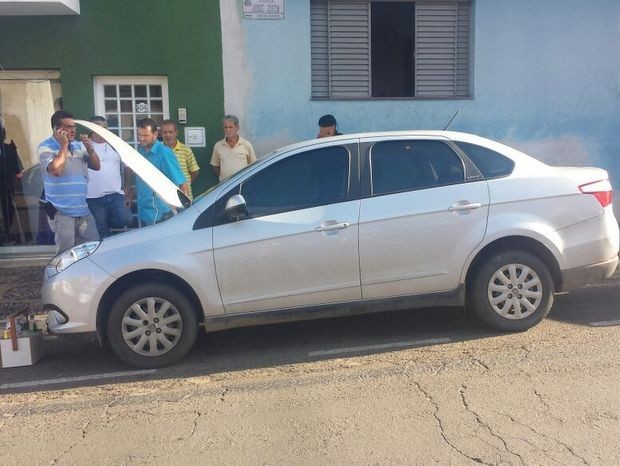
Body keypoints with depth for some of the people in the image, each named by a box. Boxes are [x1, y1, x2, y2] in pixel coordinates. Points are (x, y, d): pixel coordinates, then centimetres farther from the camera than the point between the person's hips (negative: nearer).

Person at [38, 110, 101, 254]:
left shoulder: (79, 145, 11)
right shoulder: (46, 147, -6)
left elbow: (96, 166, 11)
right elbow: (56, 170, -22)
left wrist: (90, 148, -5)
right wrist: (64, 145, -15)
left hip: (83, 210, 6)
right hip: (61, 212, -6)